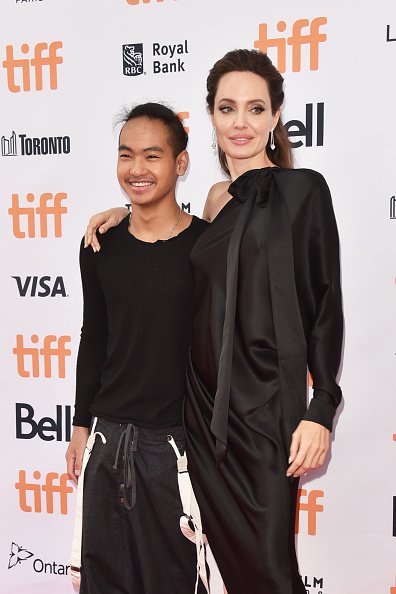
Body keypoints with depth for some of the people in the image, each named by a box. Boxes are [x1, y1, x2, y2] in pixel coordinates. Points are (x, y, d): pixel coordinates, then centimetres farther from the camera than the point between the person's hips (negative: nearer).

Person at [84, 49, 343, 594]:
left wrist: (320, 410, -11)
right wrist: (126, 213, 14)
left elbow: (325, 307, -7)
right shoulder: (216, 197, 11)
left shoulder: (302, 190, -5)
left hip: (265, 407, -5)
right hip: (204, 405, 6)